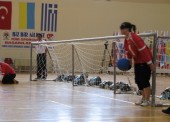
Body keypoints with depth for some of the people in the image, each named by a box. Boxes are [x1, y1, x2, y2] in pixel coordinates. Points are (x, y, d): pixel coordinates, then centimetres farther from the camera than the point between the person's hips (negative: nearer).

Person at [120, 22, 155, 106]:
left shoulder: (135, 38, -25)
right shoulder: (126, 40, 3)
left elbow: (144, 50, -25)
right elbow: (128, 51, 16)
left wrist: (150, 63, -23)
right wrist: (129, 61, 14)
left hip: (145, 61, -9)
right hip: (137, 62, 9)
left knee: (144, 81, -8)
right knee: (138, 80, 9)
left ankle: (147, 100, 1)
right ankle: (143, 98, 21)